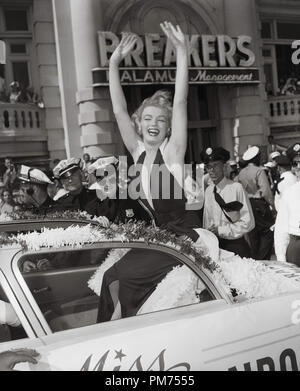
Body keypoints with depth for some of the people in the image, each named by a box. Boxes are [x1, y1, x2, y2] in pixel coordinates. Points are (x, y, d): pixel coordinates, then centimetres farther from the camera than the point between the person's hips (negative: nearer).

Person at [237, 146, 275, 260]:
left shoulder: (241, 173, 6)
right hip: (259, 204, -7)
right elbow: (266, 191, -18)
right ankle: (262, 260, -2)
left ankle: (254, 258, 21)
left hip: (246, 204, 7)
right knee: (267, 233, 2)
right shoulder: (259, 171, -13)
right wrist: (272, 205, -9)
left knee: (253, 235, 15)